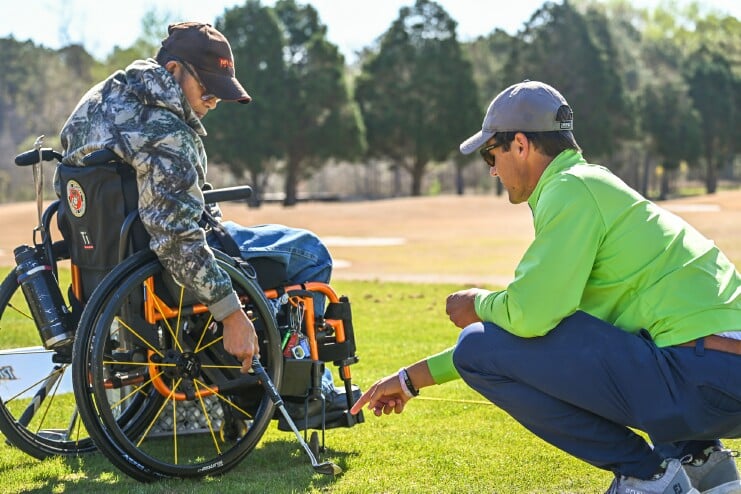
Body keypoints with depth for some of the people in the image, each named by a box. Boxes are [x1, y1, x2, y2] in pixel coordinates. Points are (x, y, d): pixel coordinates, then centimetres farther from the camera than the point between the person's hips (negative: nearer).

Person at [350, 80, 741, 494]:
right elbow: (540, 314, 29)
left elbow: (530, 315, -18)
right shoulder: (595, 188, 24)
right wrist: (414, 378, 32)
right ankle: (697, 457, 17)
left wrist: (479, 304, 7)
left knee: (480, 346, -6)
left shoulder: (572, 188, -6)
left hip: (703, 383, -10)